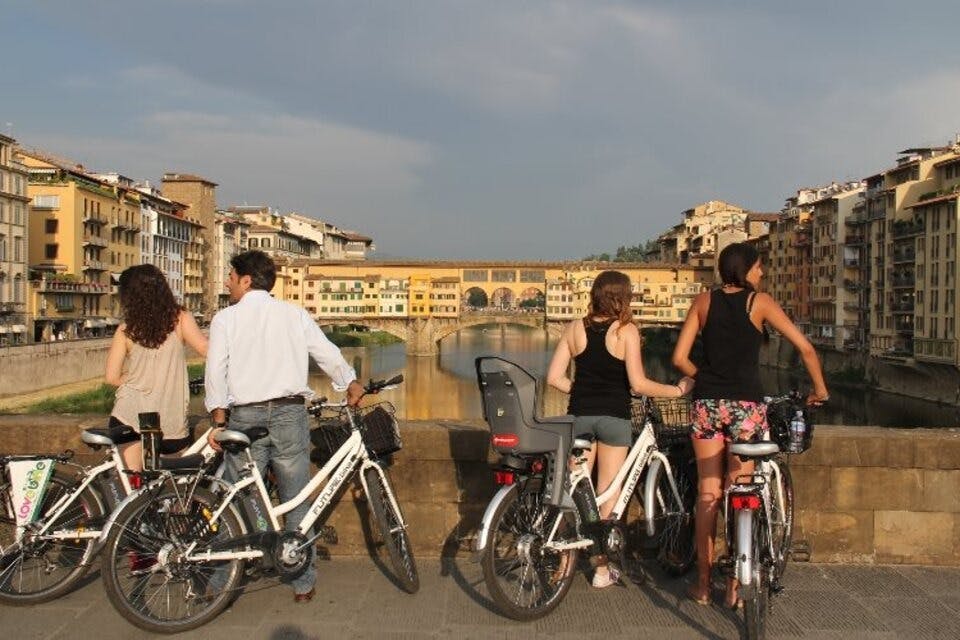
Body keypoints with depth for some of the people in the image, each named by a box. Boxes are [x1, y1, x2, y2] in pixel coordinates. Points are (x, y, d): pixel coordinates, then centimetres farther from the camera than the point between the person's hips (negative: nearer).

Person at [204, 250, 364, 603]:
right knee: (297, 502, 8)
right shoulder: (295, 314, 8)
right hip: (289, 415, 1)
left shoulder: (226, 318, 4)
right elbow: (329, 354, 8)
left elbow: (216, 369, -3)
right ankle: (304, 583, 14)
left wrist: (218, 418, 0)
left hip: (245, 417, -1)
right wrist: (352, 385, 23)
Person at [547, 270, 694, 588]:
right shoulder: (627, 330, -8)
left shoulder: (574, 328, 2)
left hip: (580, 415, 3)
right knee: (608, 494, 9)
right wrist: (678, 390, -2)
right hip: (614, 417, -3)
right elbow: (638, 384, -14)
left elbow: (554, 377, -1)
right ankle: (602, 571, 16)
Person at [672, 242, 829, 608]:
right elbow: (805, 348, -3)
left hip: (707, 403, 2)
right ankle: (735, 587, 11)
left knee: (708, 494, 9)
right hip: (746, 405, -2)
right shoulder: (759, 302, -1)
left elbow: (679, 358, 2)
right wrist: (819, 389, 10)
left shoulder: (704, 302, 7)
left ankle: (703, 584, 15)